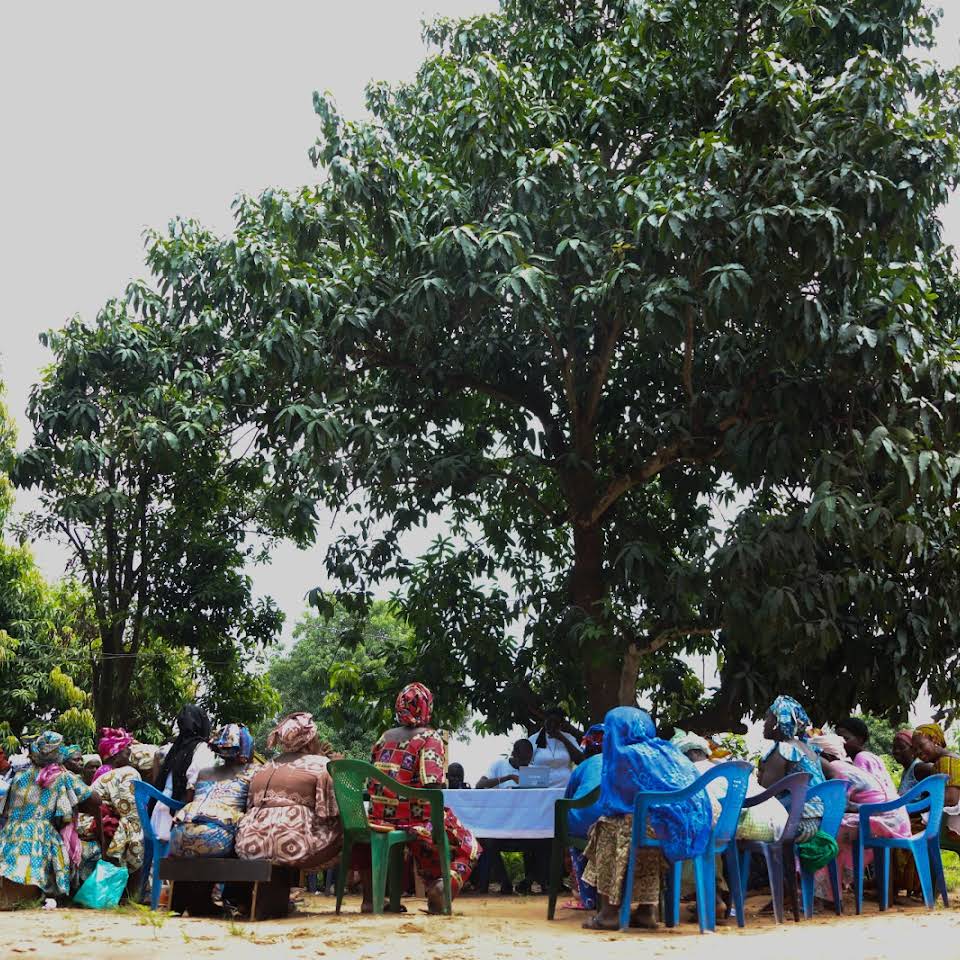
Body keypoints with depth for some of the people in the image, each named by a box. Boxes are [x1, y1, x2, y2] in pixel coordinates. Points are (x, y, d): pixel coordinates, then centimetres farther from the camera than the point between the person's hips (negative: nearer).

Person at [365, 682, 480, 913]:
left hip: (380, 817, 5)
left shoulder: (385, 737, 9)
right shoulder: (430, 737, -7)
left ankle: (371, 894, 21)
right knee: (468, 847, 15)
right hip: (417, 815, -5)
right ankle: (446, 883, -16)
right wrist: (441, 813, -8)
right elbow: (432, 784, -19)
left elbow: (372, 781, 11)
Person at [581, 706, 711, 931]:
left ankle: (610, 911, 9)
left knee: (608, 829, 9)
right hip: (694, 826, 8)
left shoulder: (626, 754, -1)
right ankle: (647, 910, 21)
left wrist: (606, 811, 26)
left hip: (665, 826, -8)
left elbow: (610, 805, 2)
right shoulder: (668, 750, 21)